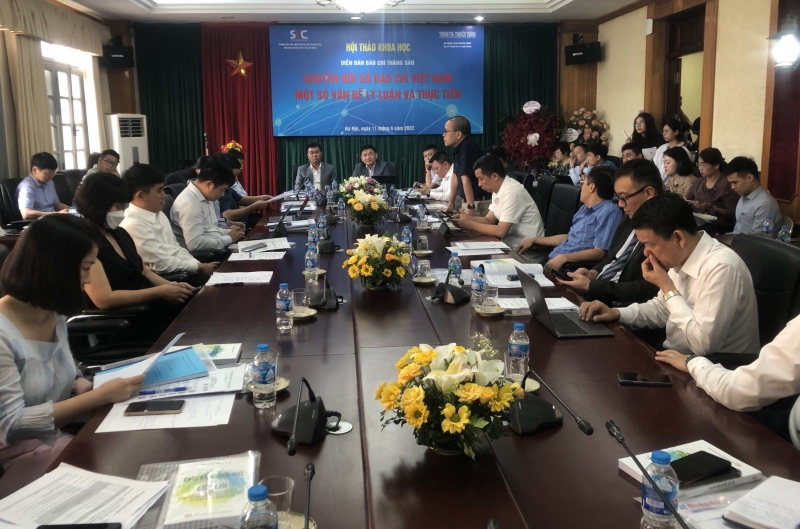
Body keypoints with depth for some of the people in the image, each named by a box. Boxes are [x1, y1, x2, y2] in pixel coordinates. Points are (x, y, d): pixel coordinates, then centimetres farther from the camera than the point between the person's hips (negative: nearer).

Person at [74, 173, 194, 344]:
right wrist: (161, 291, -20)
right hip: (124, 324, -8)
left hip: (151, 306, 8)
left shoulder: (119, 233, 11)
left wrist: (171, 286, 0)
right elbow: (104, 299, -23)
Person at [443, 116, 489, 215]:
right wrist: (451, 201, 20)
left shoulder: (467, 148, -20)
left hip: (480, 203, -9)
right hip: (466, 201, 9)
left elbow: (465, 179, -24)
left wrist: (470, 207, -27)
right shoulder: (459, 148, 9)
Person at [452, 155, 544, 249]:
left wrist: (470, 224, -16)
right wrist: (467, 218, -6)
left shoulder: (512, 192, -22)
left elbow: (501, 232, -24)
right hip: (511, 243, 7)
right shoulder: (498, 189, 4)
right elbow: (489, 220, 11)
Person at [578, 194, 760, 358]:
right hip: (676, 357, 7)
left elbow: (703, 343, -29)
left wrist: (667, 287, -21)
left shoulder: (721, 267, -26)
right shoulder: (680, 258, -1)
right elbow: (663, 308, 15)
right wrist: (617, 313, -1)